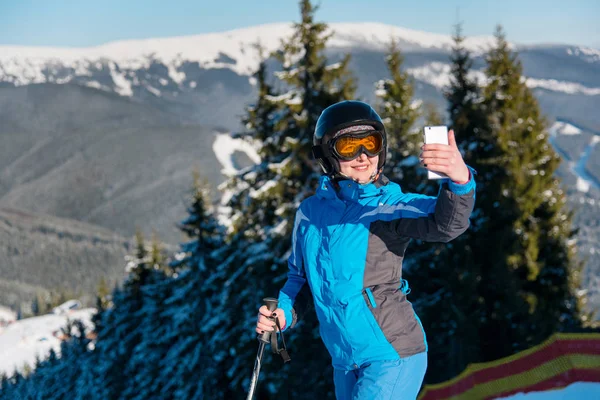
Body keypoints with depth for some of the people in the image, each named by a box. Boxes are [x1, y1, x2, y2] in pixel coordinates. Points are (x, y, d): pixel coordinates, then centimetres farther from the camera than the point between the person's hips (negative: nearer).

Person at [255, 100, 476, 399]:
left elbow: (445, 224, -33)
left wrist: (460, 180, -54)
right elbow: (299, 275, 17)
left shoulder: (392, 206, -12)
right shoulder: (309, 213, 2)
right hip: (345, 363, 6)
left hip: (392, 355, -6)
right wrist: (284, 313, -3)